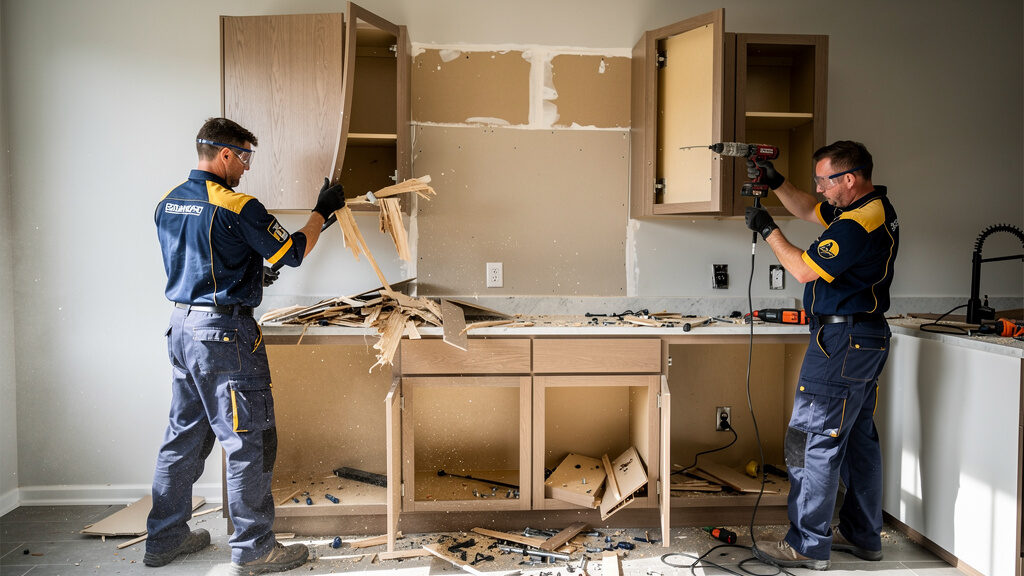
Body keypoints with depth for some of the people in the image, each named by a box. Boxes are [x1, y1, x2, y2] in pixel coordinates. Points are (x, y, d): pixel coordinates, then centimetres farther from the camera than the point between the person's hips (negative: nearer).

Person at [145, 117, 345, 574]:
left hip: (182, 328, 9)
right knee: (250, 442, 1)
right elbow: (294, 251, -9)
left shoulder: (168, 203, 10)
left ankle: (164, 537, 30)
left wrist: (252, 275, 24)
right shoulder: (237, 207, -16)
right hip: (224, 334, -9)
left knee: (185, 434, 18)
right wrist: (322, 211, 4)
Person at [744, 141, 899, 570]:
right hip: (867, 340, 11)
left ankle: (808, 545, 3)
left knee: (814, 440, -5)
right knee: (858, 438, 16)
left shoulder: (858, 225, -21)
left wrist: (768, 230, -6)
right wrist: (775, 181, 10)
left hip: (842, 341, -11)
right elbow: (809, 211, 23)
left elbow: (804, 270, -18)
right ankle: (863, 535, 28)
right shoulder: (876, 209, 12)